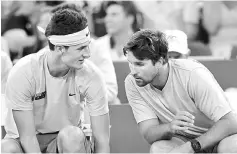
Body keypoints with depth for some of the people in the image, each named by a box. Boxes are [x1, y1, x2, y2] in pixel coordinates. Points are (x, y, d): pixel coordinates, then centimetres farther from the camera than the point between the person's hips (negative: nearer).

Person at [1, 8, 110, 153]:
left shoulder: (92, 76, -18)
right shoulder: (22, 74, -23)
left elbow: (102, 141, -15)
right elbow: (27, 137, -22)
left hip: (68, 141, 1)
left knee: (71, 135, -34)